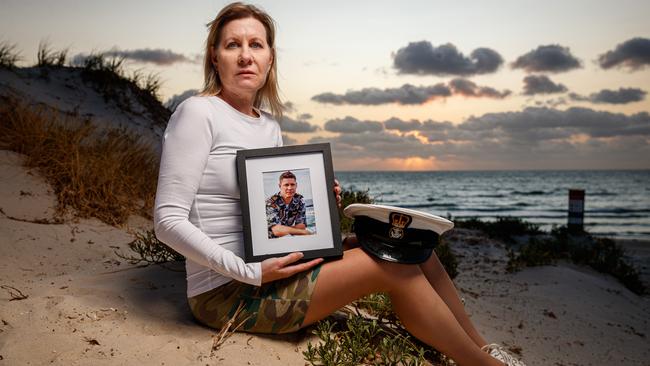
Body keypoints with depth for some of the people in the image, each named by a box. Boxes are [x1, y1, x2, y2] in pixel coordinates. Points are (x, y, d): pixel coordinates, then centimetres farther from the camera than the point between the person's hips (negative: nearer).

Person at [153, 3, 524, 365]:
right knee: (392, 264, -16)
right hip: (226, 292, -7)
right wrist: (251, 273, -22)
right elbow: (169, 220, -17)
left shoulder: (271, 125, 11)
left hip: (268, 272, 8)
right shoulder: (198, 113, -11)